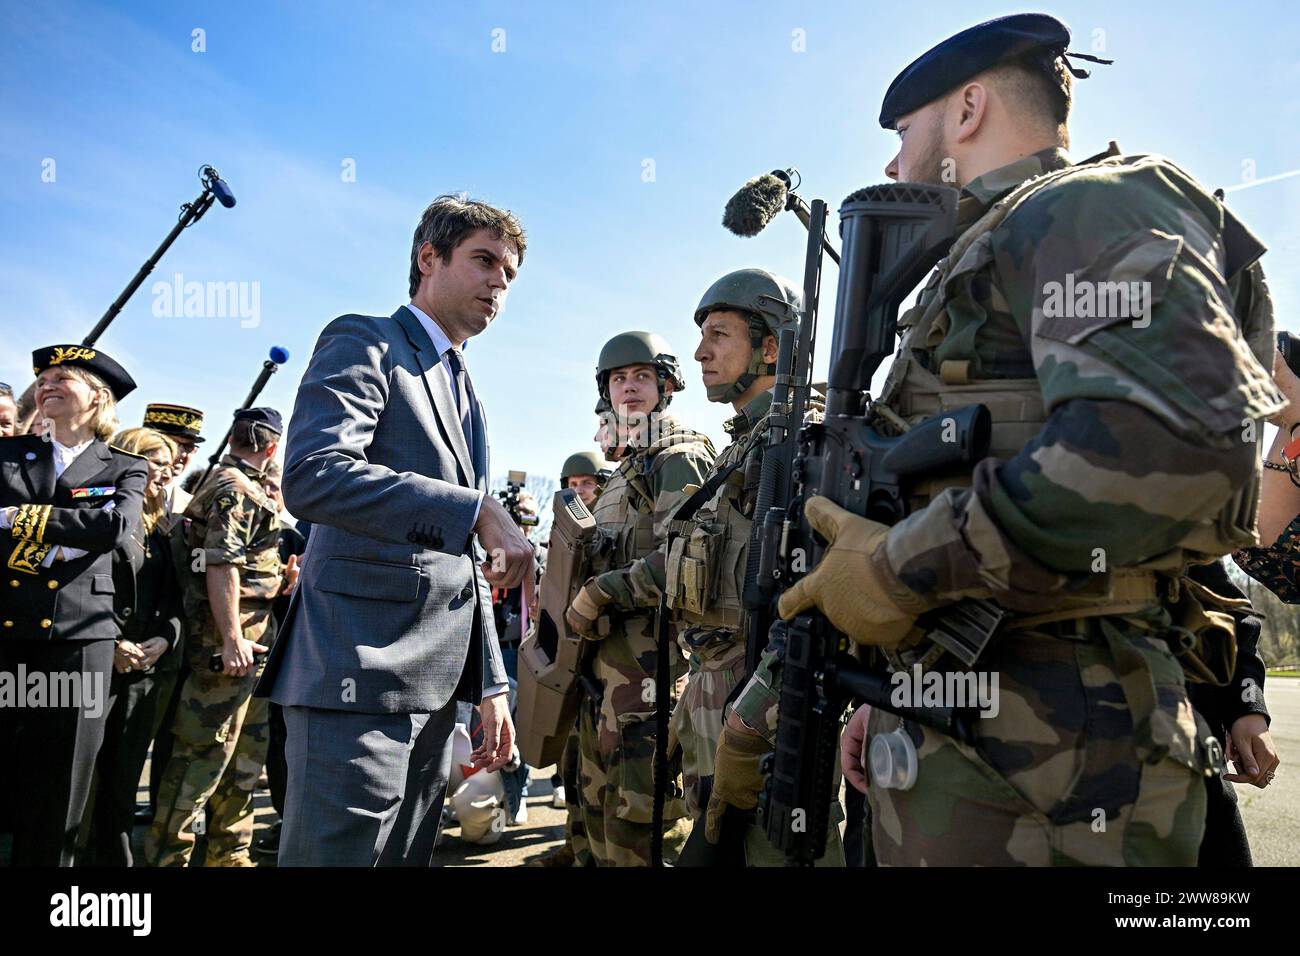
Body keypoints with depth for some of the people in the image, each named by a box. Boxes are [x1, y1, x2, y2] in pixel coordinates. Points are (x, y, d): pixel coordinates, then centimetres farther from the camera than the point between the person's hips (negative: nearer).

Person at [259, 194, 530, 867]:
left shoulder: (463, 395, 22)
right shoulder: (364, 344, -2)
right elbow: (311, 476, -22)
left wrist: (490, 683, 16)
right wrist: (477, 511, -25)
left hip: (435, 685, 8)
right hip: (359, 676, -8)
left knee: (408, 855, 15)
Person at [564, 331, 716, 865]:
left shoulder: (679, 459, -6)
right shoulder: (624, 469, 22)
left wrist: (597, 595, -16)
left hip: (649, 656, -10)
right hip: (608, 659, 10)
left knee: (642, 812, -7)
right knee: (602, 805, 17)